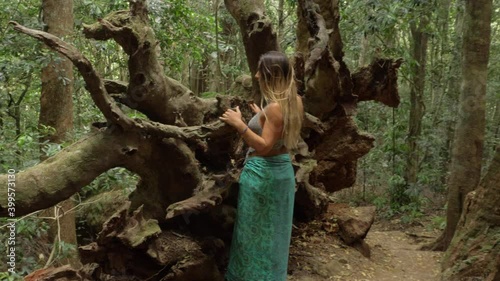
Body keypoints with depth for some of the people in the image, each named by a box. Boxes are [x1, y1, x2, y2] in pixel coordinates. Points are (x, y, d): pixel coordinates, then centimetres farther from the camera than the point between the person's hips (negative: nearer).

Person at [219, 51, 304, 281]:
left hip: (263, 173, -9)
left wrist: (240, 124, -26)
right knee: (273, 231, 21)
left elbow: (265, 147, -24)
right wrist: (262, 117, 23)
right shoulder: (294, 102, 5)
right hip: (283, 169, 9)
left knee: (256, 232, 5)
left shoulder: (275, 107, -22)